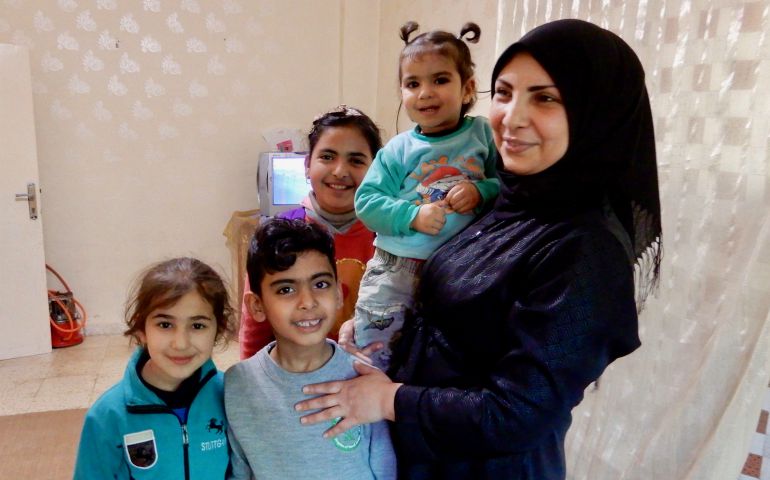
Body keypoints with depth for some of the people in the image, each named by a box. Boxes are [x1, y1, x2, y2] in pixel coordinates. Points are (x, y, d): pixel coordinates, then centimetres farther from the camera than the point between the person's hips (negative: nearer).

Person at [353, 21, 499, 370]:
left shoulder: (482, 134, -1)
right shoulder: (398, 150, -2)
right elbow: (366, 200, -7)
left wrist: (482, 192, -19)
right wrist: (412, 216, -20)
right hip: (397, 266, -1)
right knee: (374, 344, -4)